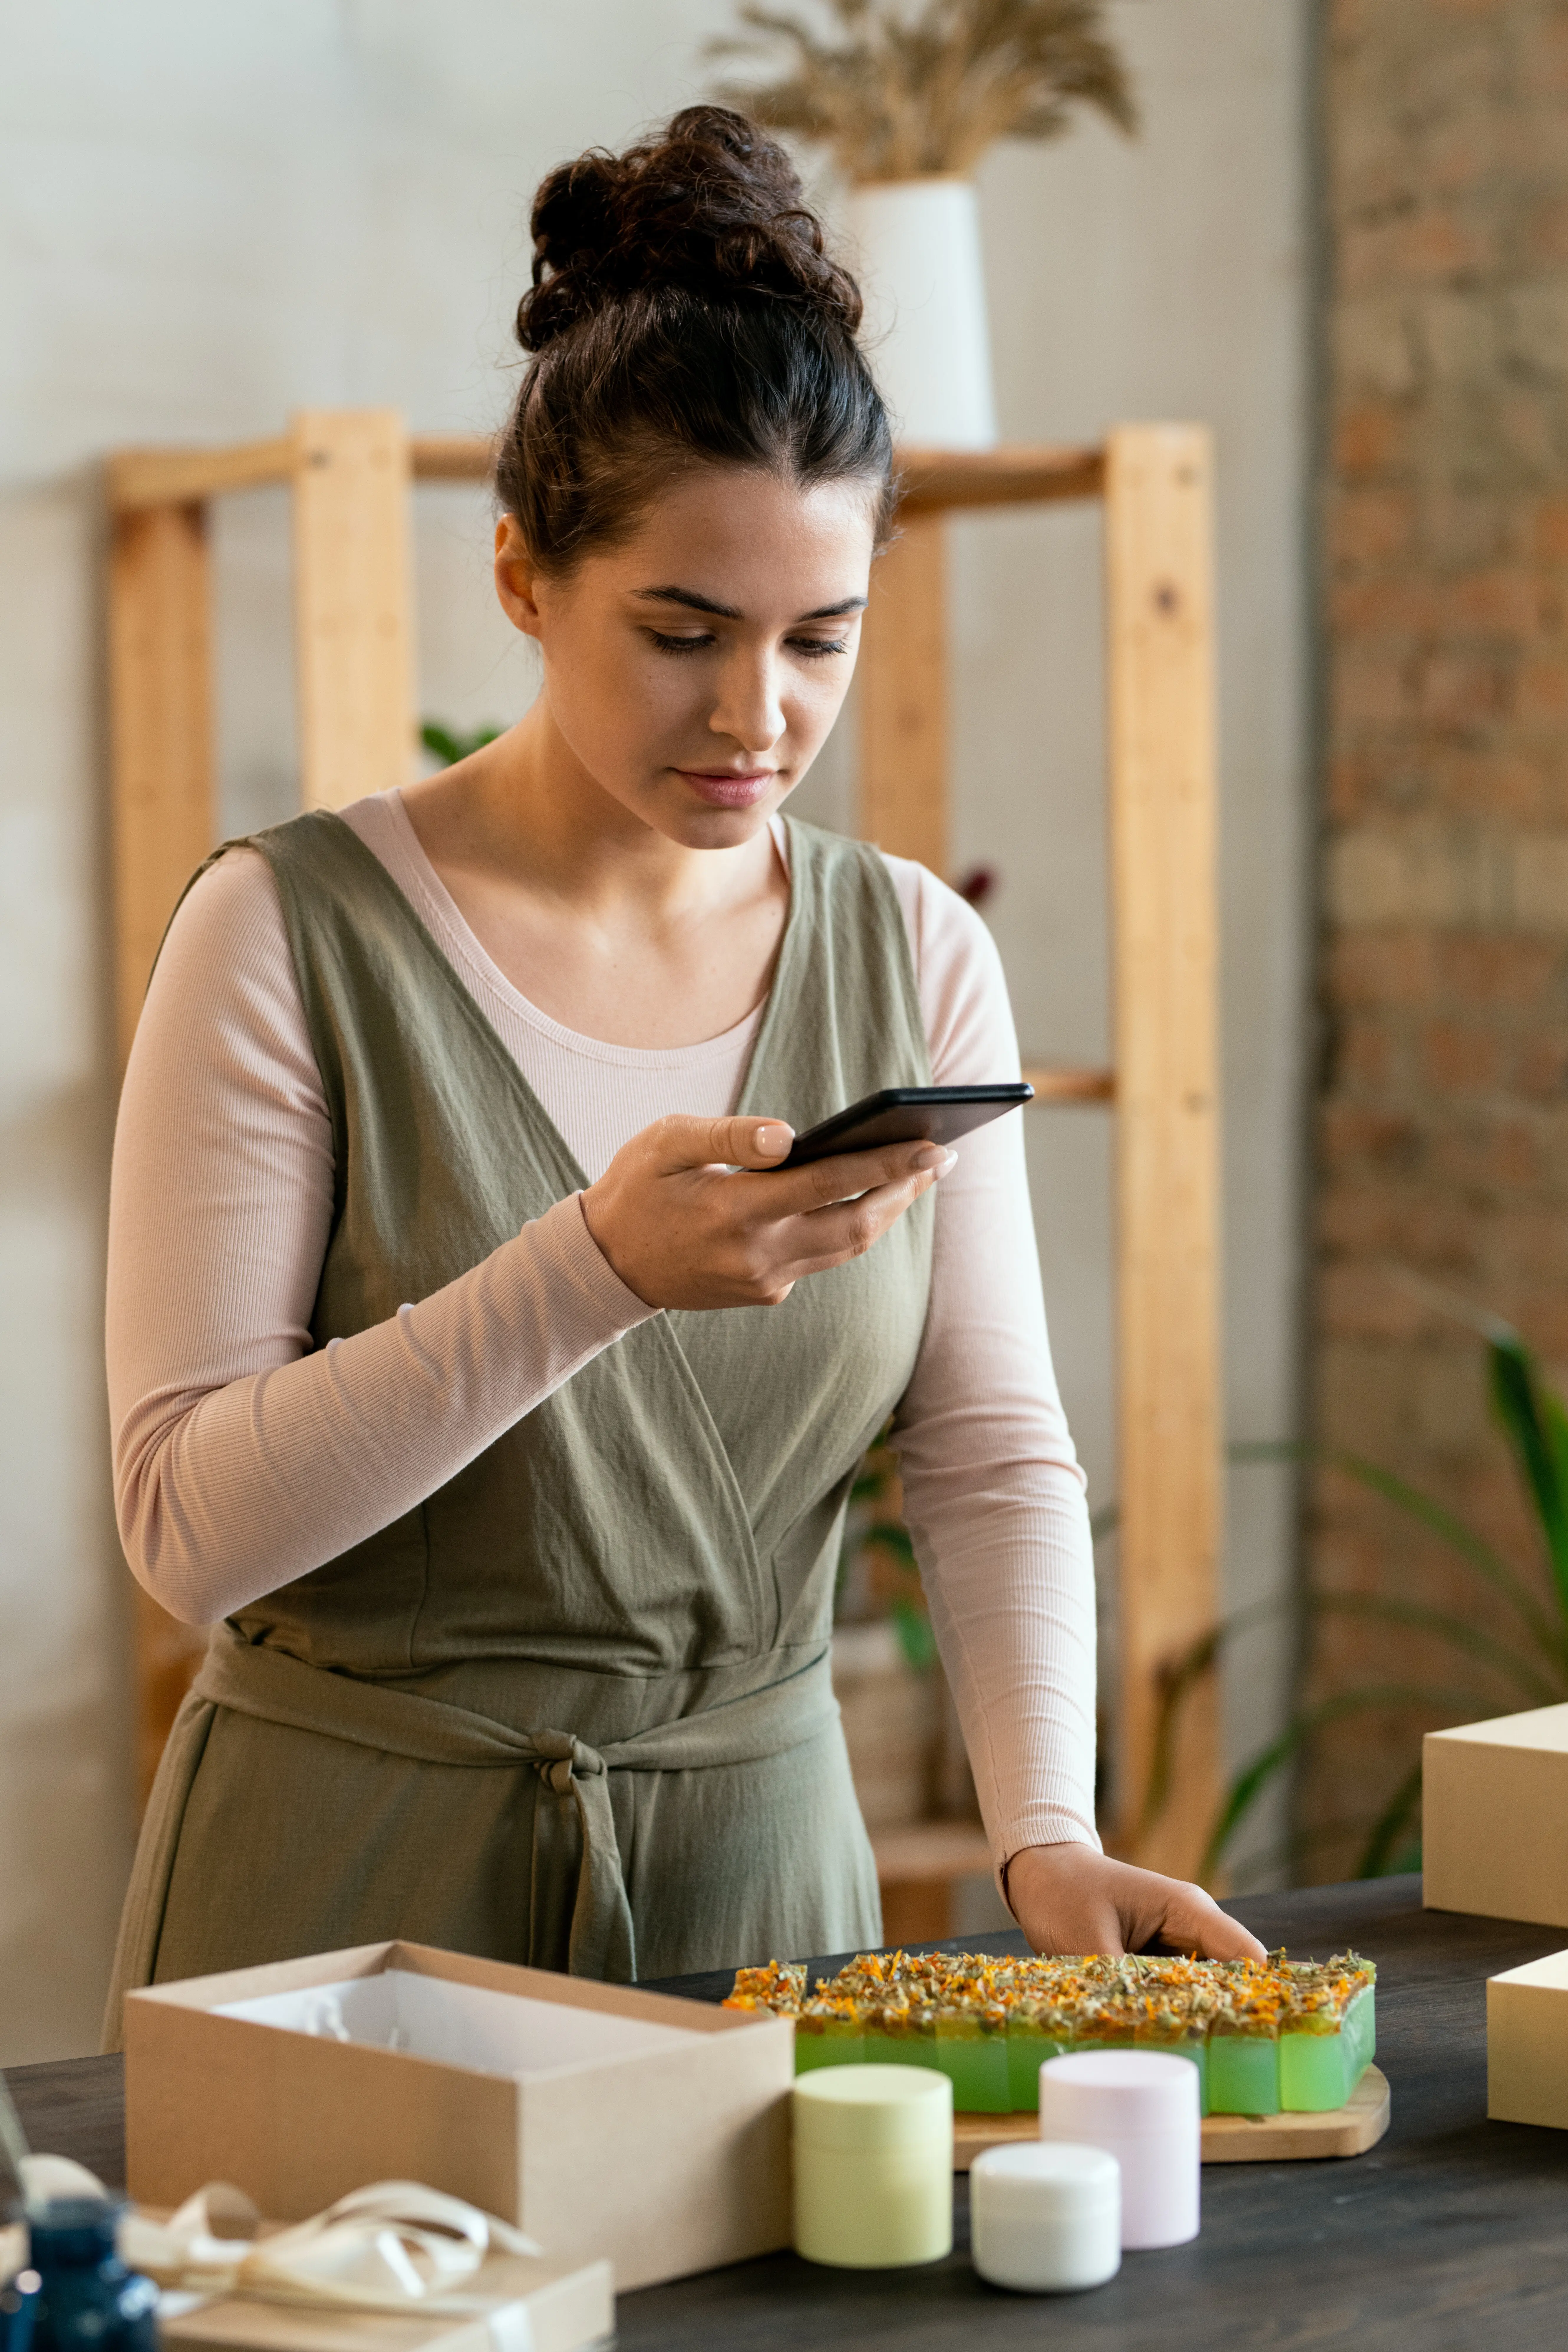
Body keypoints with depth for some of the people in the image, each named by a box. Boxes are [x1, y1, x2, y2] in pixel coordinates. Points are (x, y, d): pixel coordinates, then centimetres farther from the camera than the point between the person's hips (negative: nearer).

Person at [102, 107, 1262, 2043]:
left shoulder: (915, 957, 1)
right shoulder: (293, 935, -12)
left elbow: (993, 1455, 0)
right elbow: (189, 1520, -16)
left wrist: (1045, 1833, -16)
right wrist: (591, 1270, -28)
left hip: (757, 1854, 4)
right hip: (358, 1873, -3)